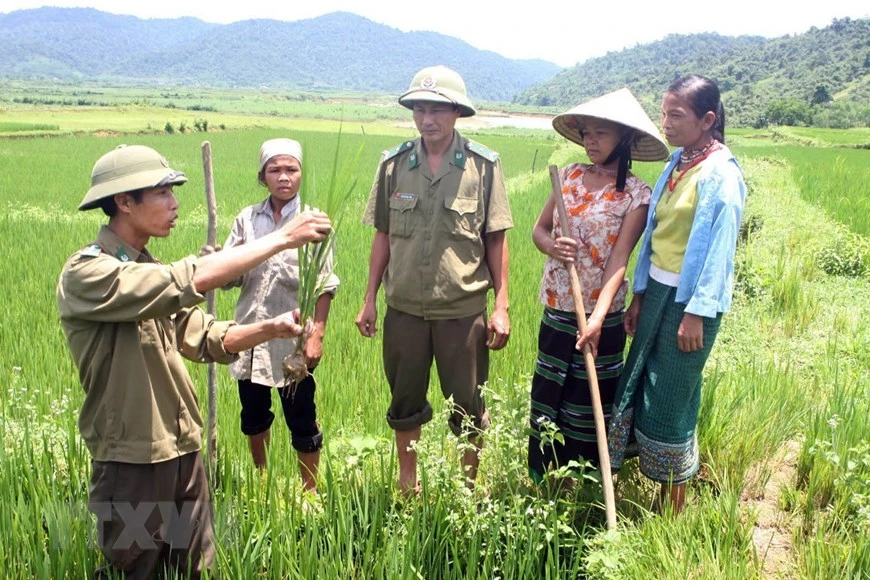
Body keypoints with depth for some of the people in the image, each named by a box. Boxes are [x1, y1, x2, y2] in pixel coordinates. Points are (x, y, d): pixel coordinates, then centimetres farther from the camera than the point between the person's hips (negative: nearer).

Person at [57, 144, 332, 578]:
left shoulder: (148, 274, 9)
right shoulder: (85, 274, -18)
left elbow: (206, 339, 7)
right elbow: (194, 279, -29)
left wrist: (270, 328, -9)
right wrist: (283, 238, -25)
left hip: (185, 451, 7)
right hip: (132, 463, -7)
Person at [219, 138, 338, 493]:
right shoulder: (247, 219, 4)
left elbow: (324, 285, -5)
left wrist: (317, 334, -12)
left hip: (293, 338, -4)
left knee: (301, 419, 4)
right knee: (253, 415, 18)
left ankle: (310, 490, 23)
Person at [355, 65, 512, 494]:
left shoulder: (483, 165, -5)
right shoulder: (394, 164, 1)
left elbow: (496, 240, -2)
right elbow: (383, 236, 7)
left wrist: (501, 305, -5)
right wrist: (370, 299, 6)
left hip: (463, 308, -2)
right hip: (404, 307, 2)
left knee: (467, 406, 11)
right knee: (405, 403, 16)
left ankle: (469, 486, 34)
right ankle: (407, 485, 37)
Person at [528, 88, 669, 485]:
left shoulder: (636, 194, -9)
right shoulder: (570, 176, 5)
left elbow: (619, 260, -16)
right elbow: (539, 229, 9)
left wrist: (597, 318, -26)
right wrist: (552, 246, -15)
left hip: (600, 315, -4)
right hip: (556, 308, 4)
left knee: (590, 404, 8)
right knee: (547, 399, 12)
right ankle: (544, 483, 29)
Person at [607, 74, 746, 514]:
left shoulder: (720, 174, -14)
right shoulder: (676, 164, 10)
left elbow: (719, 249, -16)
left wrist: (696, 313, -17)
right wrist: (639, 296, 12)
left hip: (691, 298, -8)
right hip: (658, 290, 8)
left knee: (670, 400, 1)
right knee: (639, 388, 13)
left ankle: (671, 513, 20)